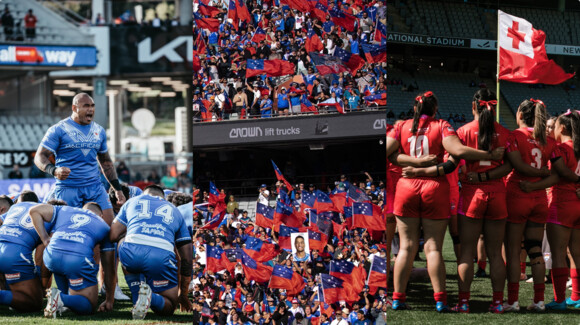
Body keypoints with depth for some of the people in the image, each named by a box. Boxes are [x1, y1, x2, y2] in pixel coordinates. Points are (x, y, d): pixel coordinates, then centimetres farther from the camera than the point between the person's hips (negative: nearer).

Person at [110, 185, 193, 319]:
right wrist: (183, 294, 41)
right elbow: (187, 259, 32)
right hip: (162, 256, 0)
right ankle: (151, 298, -18)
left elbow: (113, 236, 21)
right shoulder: (175, 212, 34)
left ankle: (137, 299, 18)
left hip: (131, 253, 0)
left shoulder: (132, 201, 31)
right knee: (169, 307, 20)